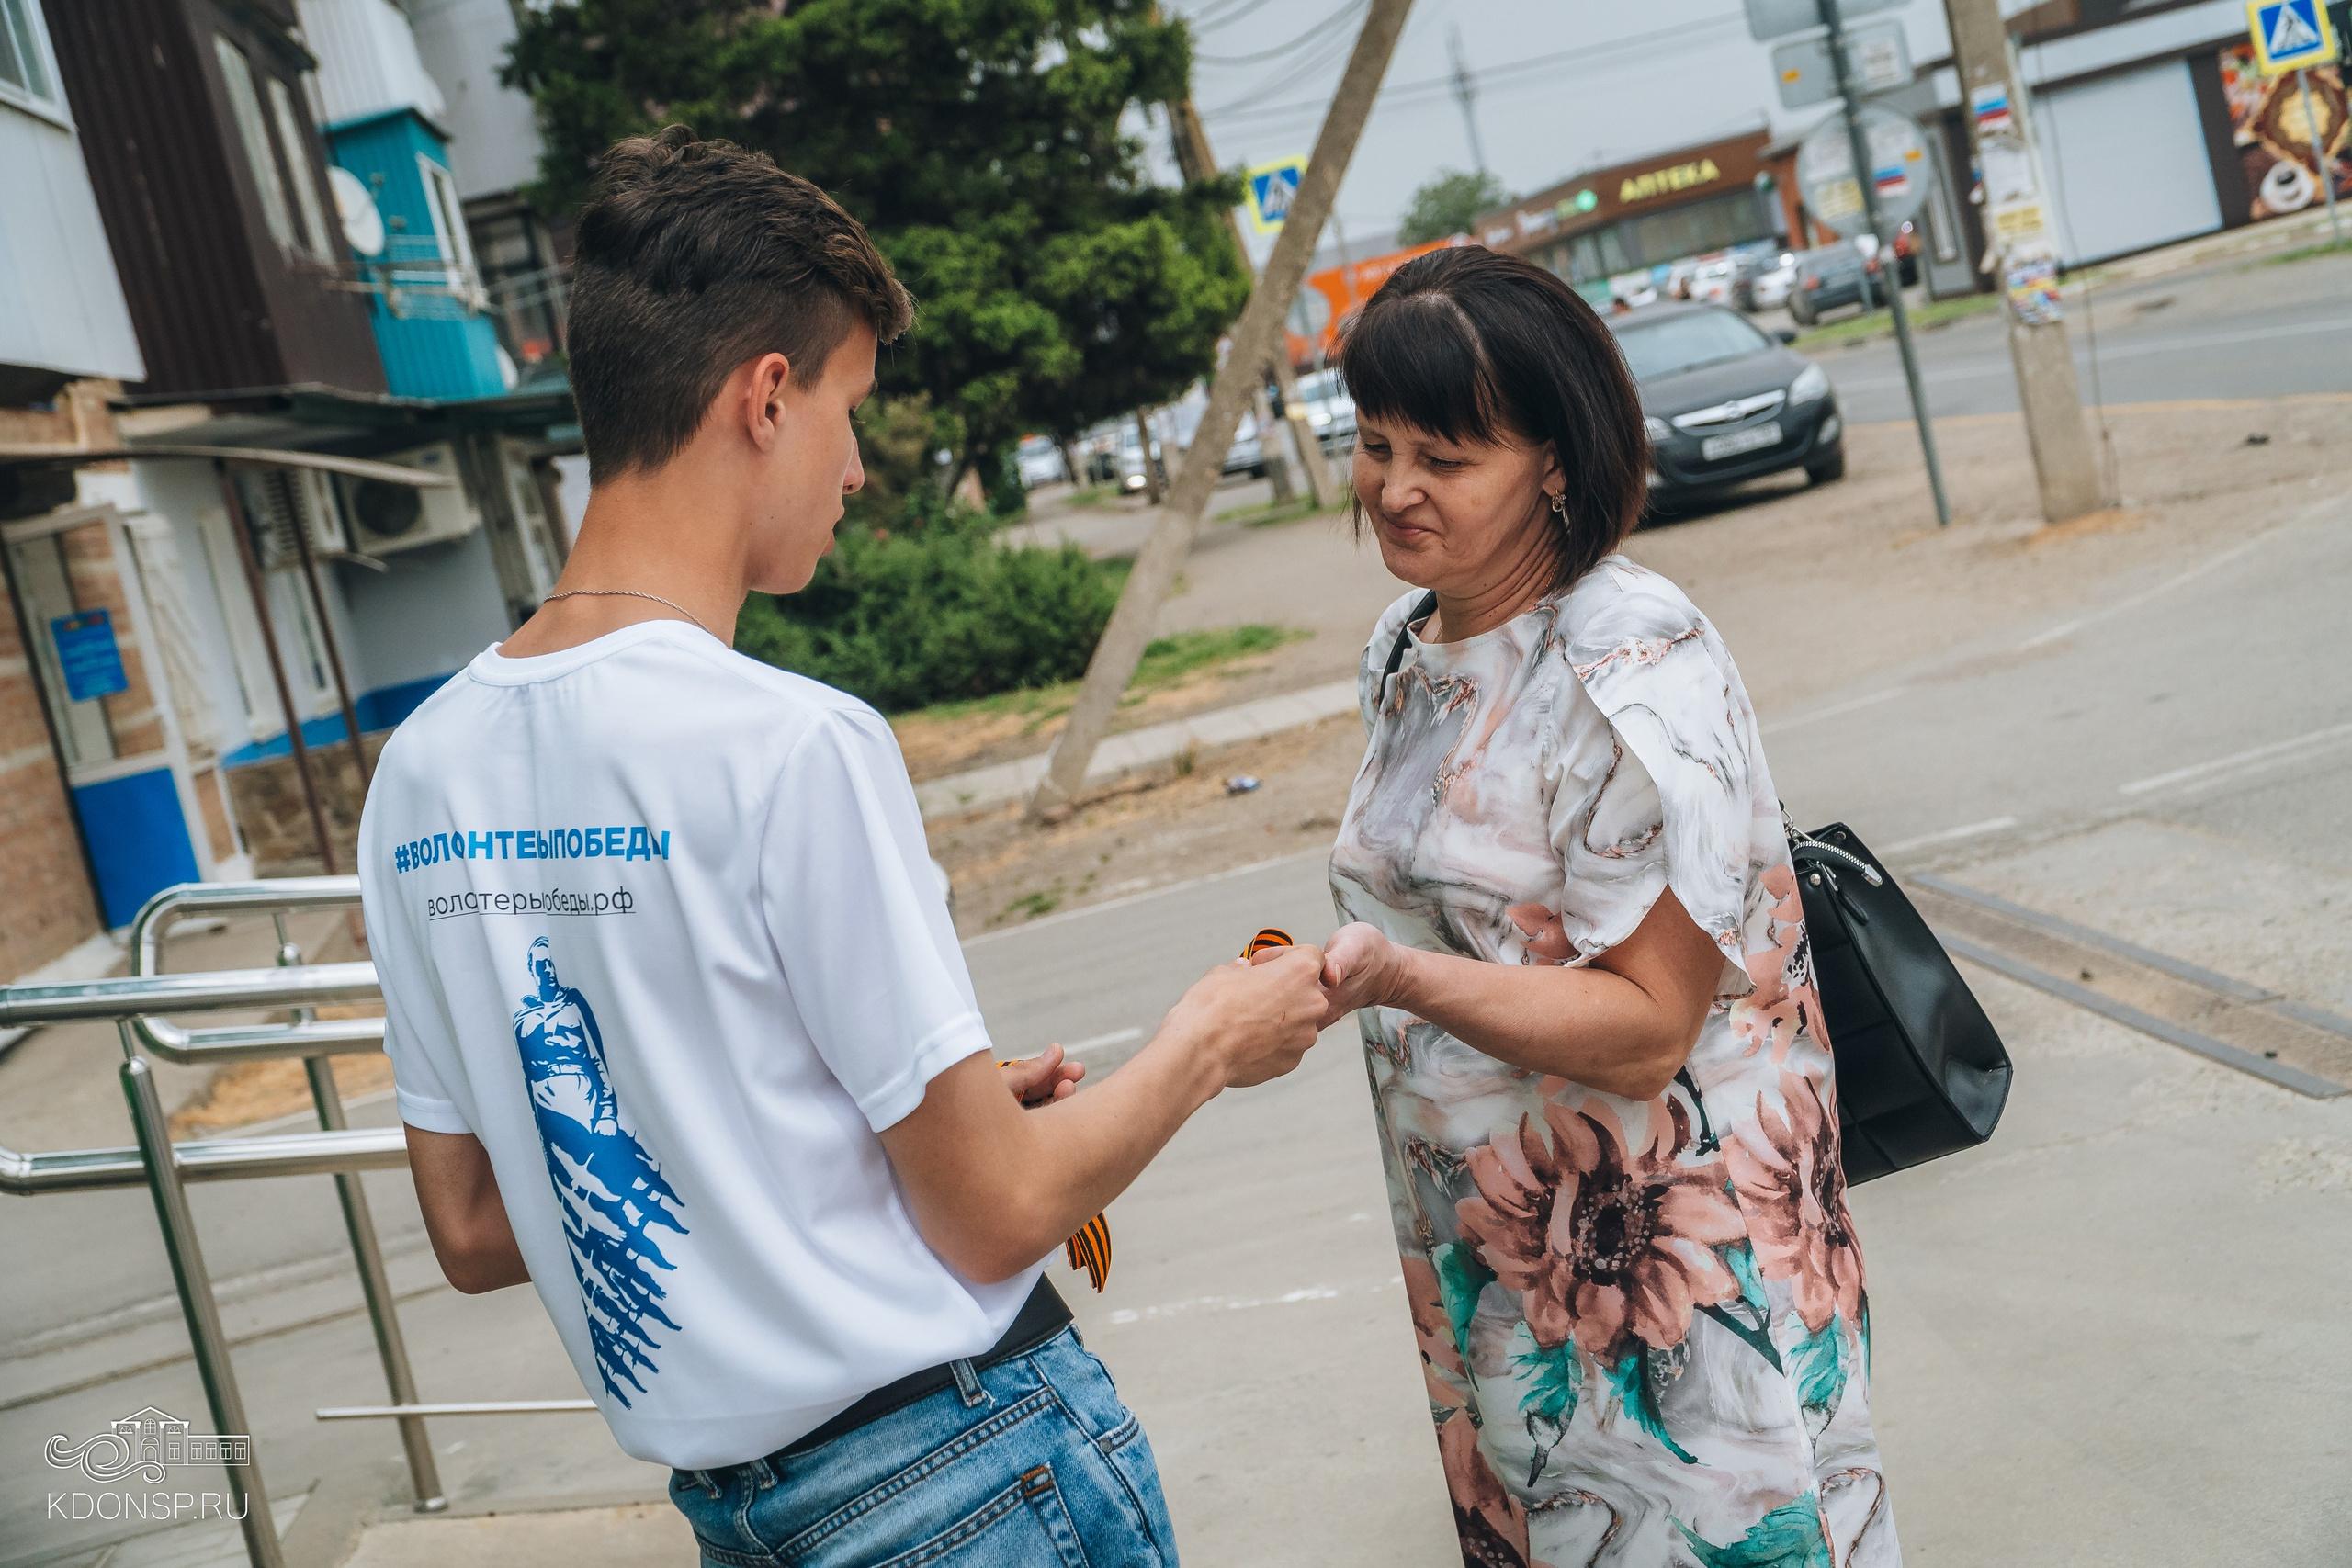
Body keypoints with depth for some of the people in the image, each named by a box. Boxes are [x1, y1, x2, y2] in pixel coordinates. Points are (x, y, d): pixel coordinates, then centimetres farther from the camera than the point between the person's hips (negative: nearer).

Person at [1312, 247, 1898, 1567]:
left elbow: (1646, 1030, -24)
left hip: (1669, 1253, -8)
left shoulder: (1635, 671, -21)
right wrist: (1340, 970, 4)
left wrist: (1402, 978, -34)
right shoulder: (1406, 643, 5)